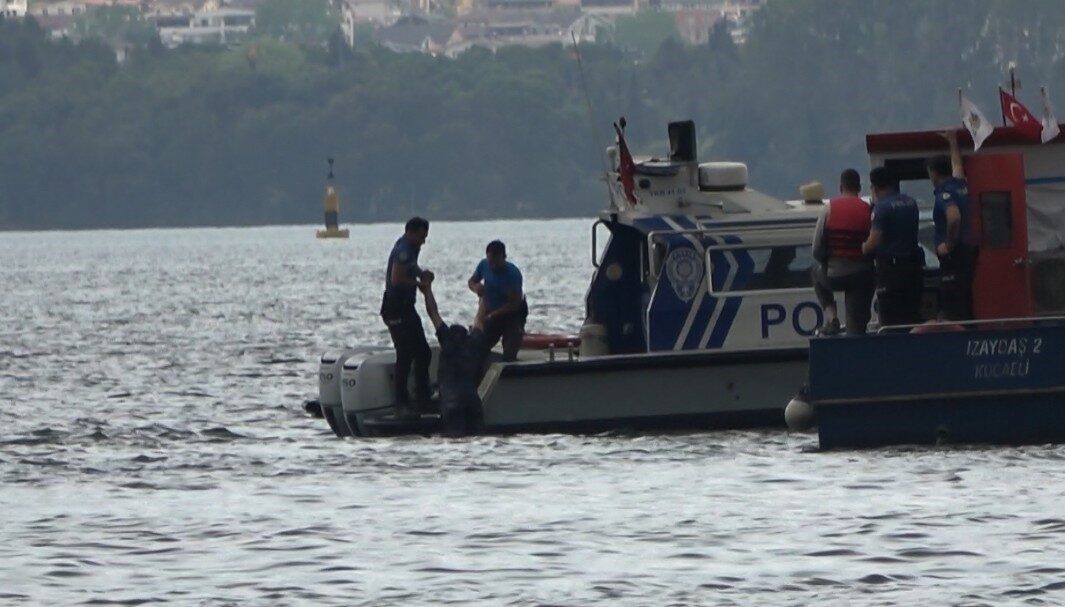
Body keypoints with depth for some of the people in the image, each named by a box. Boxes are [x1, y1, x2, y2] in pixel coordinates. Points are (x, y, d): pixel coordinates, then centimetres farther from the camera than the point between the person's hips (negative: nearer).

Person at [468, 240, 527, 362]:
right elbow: (471, 281, 8)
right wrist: (476, 287, -19)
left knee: (509, 356, -19)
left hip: (513, 315, -5)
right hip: (491, 313, 5)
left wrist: (492, 315, -30)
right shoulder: (484, 265, -11)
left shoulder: (513, 273, -28)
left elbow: (514, 303, -28)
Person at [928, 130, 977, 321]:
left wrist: (949, 244, -19)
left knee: (952, 311, -11)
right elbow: (957, 165, 33)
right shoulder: (960, 186, 11)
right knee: (965, 306, 12)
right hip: (968, 252, 9)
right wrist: (953, 142, 49)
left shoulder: (944, 194, -14)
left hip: (953, 255, -9)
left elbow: (954, 217, -32)